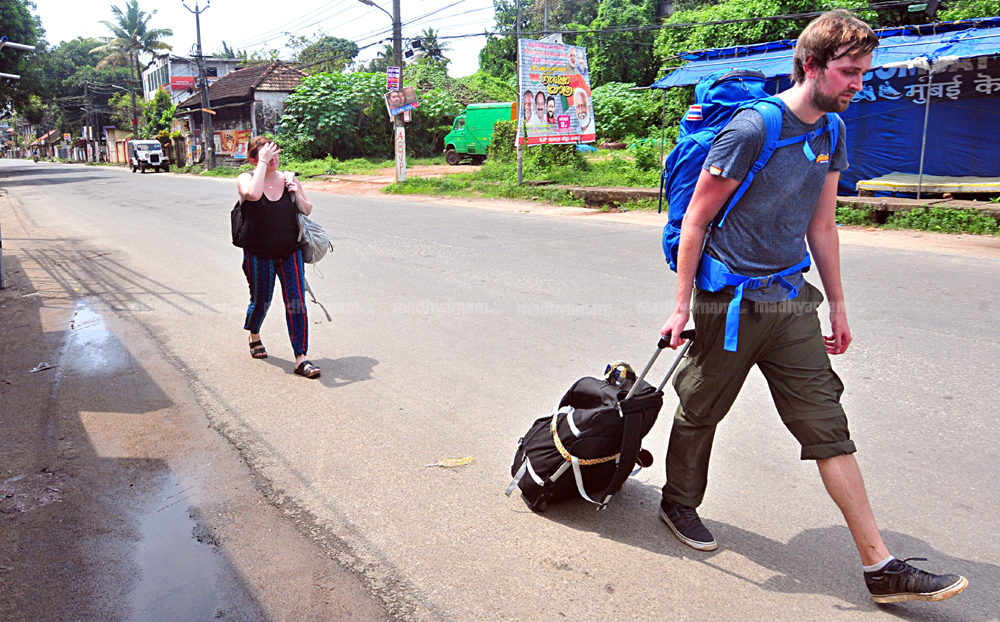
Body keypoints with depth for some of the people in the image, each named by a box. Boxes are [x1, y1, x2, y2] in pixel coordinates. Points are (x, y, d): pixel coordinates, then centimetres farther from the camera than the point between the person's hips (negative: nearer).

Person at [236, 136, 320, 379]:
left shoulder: (288, 180, 4)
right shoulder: (245, 179, -6)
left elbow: (307, 212, 12)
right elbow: (253, 194, -31)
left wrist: (298, 195, -9)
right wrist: (263, 163, -24)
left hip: (290, 253, 2)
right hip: (258, 255, -2)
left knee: (296, 303, -7)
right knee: (260, 302, 13)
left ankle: (301, 358, -3)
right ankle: (254, 336, 46)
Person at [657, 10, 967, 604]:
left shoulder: (833, 132, 9)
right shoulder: (752, 129, -15)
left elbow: (822, 226, 16)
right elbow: (696, 220, -11)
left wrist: (838, 304, 17)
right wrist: (682, 306, -11)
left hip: (792, 300, 6)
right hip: (730, 301, -6)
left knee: (830, 428, 5)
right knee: (699, 412, 11)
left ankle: (881, 566, 11)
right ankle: (679, 503, 38)